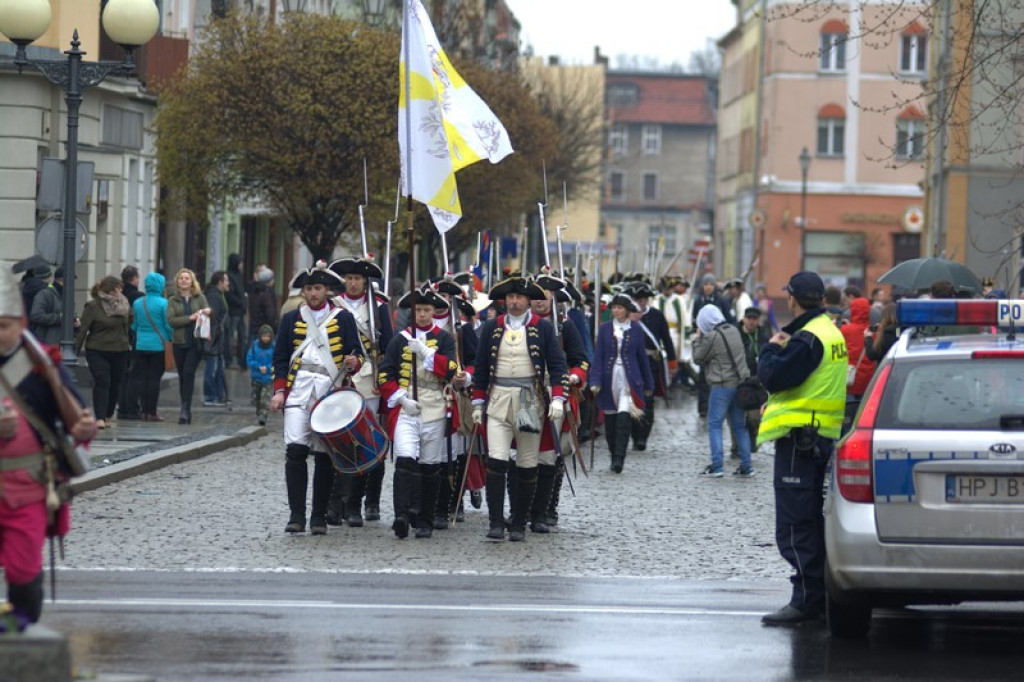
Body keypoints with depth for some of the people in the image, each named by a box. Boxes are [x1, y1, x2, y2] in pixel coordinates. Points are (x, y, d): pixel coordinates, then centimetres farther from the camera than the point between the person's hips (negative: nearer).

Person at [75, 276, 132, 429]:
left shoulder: (124, 305, 7)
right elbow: (83, 329, -10)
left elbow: (129, 326, 15)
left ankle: (108, 417, 24)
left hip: (120, 352, 5)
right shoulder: (93, 307, -8)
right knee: (101, 383, -16)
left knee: (114, 385, 8)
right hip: (97, 352, -5)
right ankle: (100, 418, -21)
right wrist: (76, 350, -13)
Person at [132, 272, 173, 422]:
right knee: (155, 378, -1)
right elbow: (168, 325, -9)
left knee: (143, 378, 8)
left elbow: (134, 325, 9)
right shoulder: (163, 303, -11)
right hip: (159, 345, -4)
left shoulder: (137, 303, 2)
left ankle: (145, 411, 9)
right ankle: (152, 412, -1)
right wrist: (171, 341, 5)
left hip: (141, 346, 4)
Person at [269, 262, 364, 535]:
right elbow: (281, 358, 14)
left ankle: (319, 517, 8)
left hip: (331, 392, -1)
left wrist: (353, 363, -15)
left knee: (324, 456, 1)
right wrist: (279, 391, 3)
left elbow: (356, 353, 8)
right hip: (298, 391, 1)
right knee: (295, 450, -12)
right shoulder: (290, 319, 14)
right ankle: (296, 515, -8)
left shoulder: (343, 318, 9)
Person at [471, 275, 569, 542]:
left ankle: (519, 526, 13)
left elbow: (557, 365, 1)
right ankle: (496, 524, -11)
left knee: (527, 467, 4)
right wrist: (478, 404, 9)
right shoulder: (491, 328, 8)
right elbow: (481, 367, 12)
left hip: (531, 403, 0)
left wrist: (558, 398, -11)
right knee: (496, 461, -13)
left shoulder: (543, 328, 3)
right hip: (498, 401, 0)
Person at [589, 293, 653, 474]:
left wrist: (649, 384, 14)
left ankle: (619, 458, -19)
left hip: (629, 379, -2)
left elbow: (642, 357, 11)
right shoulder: (605, 328, 6)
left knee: (624, 417, -16)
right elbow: (598, 355, 3)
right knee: (610, 421, 6)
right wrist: (595, 381, -6)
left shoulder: (635, 329, 5)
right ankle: (614, 457, 19)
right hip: (609, 379, 2)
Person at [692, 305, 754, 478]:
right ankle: (746, 466, 11)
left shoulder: (712, 337, -13)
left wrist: (698, 339, 10)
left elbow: (698, 357, -4)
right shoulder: (734, 331, 8)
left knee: (714, 424, -1)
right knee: (740, 426, 12)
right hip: (740, 383, 7)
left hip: (722, 386, -7)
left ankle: (716, 465, -8)